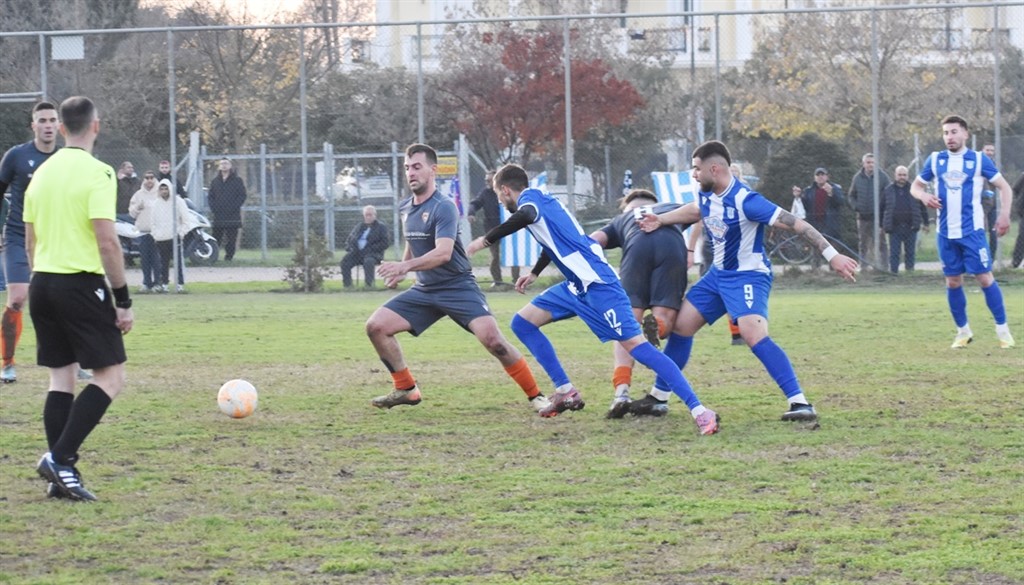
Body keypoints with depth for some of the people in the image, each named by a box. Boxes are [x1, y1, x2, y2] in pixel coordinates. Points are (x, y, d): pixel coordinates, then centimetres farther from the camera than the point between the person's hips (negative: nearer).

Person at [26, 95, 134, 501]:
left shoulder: (42, 173, 11)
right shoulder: (97, 173, -11)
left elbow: (30, 242, 16)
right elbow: (107, 241, -16)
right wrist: (123, 300, -11)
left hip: (42, 284, 7)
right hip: (82, 284, -7)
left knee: (61, 377, 10)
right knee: (111, 377, -2)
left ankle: (61, 475, 7)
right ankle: (60, 458, -14)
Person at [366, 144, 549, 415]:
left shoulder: (443, 207, -16)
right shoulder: (406, 209, 8)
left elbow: (443, 253, -31)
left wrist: (405, 266, -41)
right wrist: (399, 272, 19)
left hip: (458, 288, -7)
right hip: (424, 290, 7)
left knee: (492, 338, -25)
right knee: (376, 326, -6)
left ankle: (536, 396, -11)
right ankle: (406, 390, 8)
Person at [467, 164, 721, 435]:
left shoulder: (529, 197, -5)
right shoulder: (541, 200, 22)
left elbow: (527, 215, -31)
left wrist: (486, 240, -23)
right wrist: (534, 273, 53)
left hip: (596, 283, -10)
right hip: (577, 286, 10)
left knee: (634, 344, -17)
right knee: (522, 323, 13)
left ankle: (699, 410, -23)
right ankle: (566, 392, 13)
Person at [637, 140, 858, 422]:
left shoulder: (745, 201, -27)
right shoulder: (707, 196, -1)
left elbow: (796, 224, -29)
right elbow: (694, 211, 27)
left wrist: (832, 255, -34)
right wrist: (661, 220, 18)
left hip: (748, 276, -9)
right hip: (718, 274, 9)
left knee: (754, 336, -29)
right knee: (680, 325, 11)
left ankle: (800, 403, -30)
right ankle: (658, 397, 25)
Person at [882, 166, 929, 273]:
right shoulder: (888, 190, 6)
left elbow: (923, 207, 10)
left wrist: (925, 223, 7)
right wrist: (881, 226, 7)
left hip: (910, 227, 0)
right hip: (895, 228, 0)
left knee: (910, 252, 5)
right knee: (894, 252, -1)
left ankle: (910, 271, 12)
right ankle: (893, 272, 2)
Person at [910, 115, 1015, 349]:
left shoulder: (979, 159, -2)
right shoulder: (935, 160, 5)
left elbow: (1004, 186, 1)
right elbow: (916, 185, 14)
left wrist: (1004, 214, -13)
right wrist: (923, 196, -10)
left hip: (972, 230, -3)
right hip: (945, 232, 3)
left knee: (985, 277, -7)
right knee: (953, 281, 6)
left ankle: (1002, 329, 1)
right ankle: (963, 331, 19)